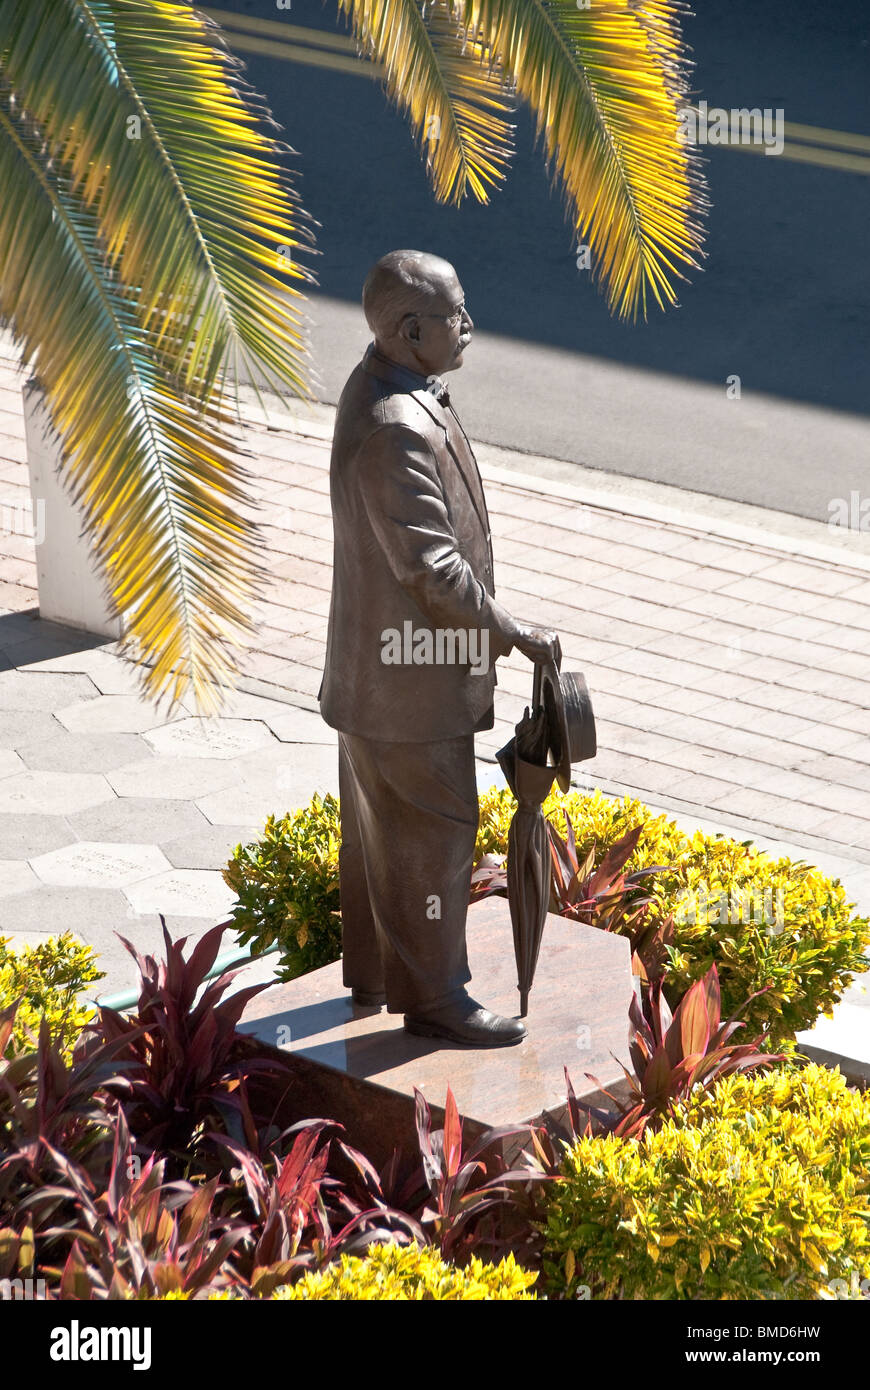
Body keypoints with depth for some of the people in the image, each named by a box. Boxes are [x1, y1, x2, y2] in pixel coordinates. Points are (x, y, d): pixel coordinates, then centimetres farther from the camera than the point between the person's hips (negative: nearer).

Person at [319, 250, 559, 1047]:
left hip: (371, 663, 11)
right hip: (411, 677, -11)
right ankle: (431, 996, 17)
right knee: (432, 831, 3)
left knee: (378, 821, 22)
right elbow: (433, 568, -27)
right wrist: (514, 634, -16)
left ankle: (374, 969, 37)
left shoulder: (377, 385, 3)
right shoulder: (395, 432, -30)